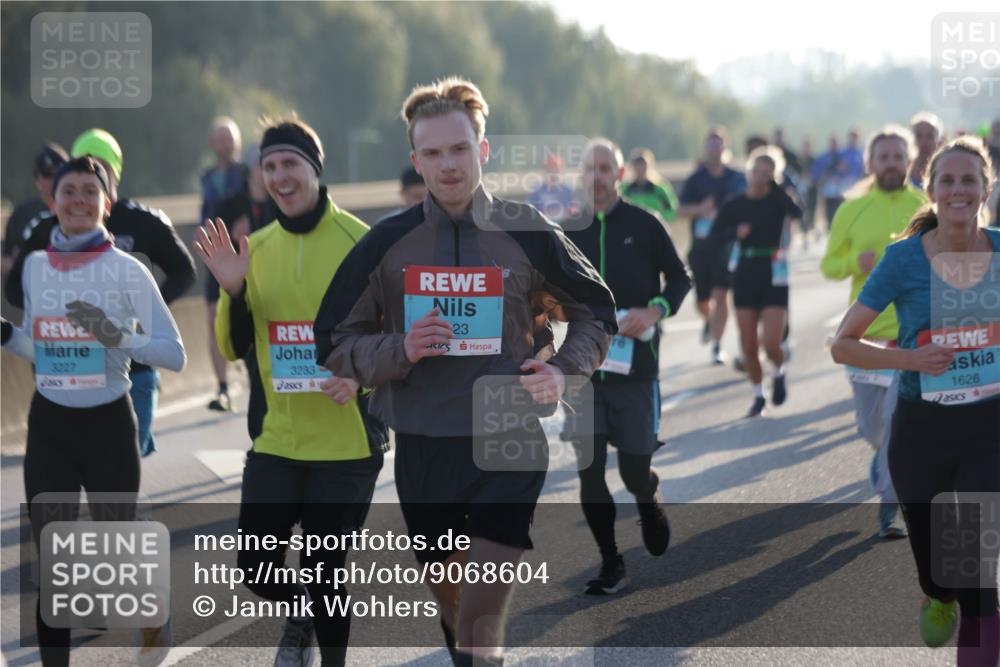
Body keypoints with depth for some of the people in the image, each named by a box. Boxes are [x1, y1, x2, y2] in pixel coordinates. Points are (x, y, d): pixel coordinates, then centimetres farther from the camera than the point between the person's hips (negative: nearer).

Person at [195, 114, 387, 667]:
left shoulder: (361, 242, -7)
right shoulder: (254, 248, 6)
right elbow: (234, 348, 9)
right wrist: (232, 291, -9)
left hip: (347, 440, -4)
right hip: (275, 439, 4)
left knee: (326, 570, 3)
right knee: (256, 564, 7)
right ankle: (299, 616, 38)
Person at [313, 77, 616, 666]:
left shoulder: (531, 235, -2)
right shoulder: (386, 243, 1)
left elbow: (597, 314, 12)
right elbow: (336, 343, 6)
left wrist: (564, 371, -7)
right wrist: (400, 350, -13)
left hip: (508, 446, -3)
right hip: (422, 447, 3)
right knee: (451, 604, 18)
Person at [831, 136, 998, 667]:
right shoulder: (904, 259, -10)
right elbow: (842, 345, -8)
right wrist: (910, 358, -22)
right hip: (921, 430, 0)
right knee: (932, 560, 18)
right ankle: (939, 600, 54)